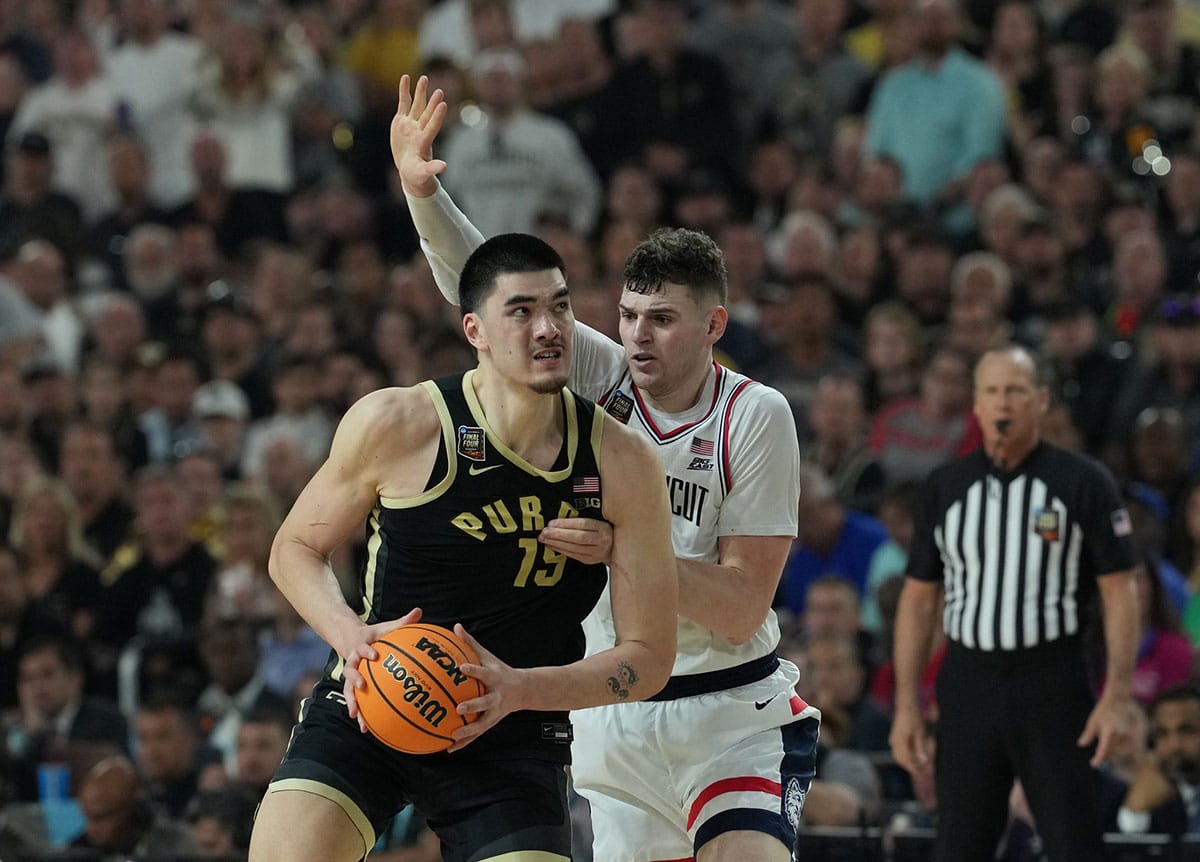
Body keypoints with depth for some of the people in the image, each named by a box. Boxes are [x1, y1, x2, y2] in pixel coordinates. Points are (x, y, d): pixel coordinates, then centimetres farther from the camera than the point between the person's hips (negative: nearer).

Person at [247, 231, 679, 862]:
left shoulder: (624, 465, -7)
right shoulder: (395, 424, -11)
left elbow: (648, 658, -4)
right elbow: (295, 549, 4)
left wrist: (519, 689, -20)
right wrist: (350, 637, -16)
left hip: (513, 738, 1)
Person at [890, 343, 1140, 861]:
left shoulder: (1084, 483, -1)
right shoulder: (945, 486, 9)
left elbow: (1119, 592, -2)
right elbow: (919, 597, 12)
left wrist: (1116, 698, -12)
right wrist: (906, 706, 6)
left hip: (1053, 686, -3)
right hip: (969, 690, 3)